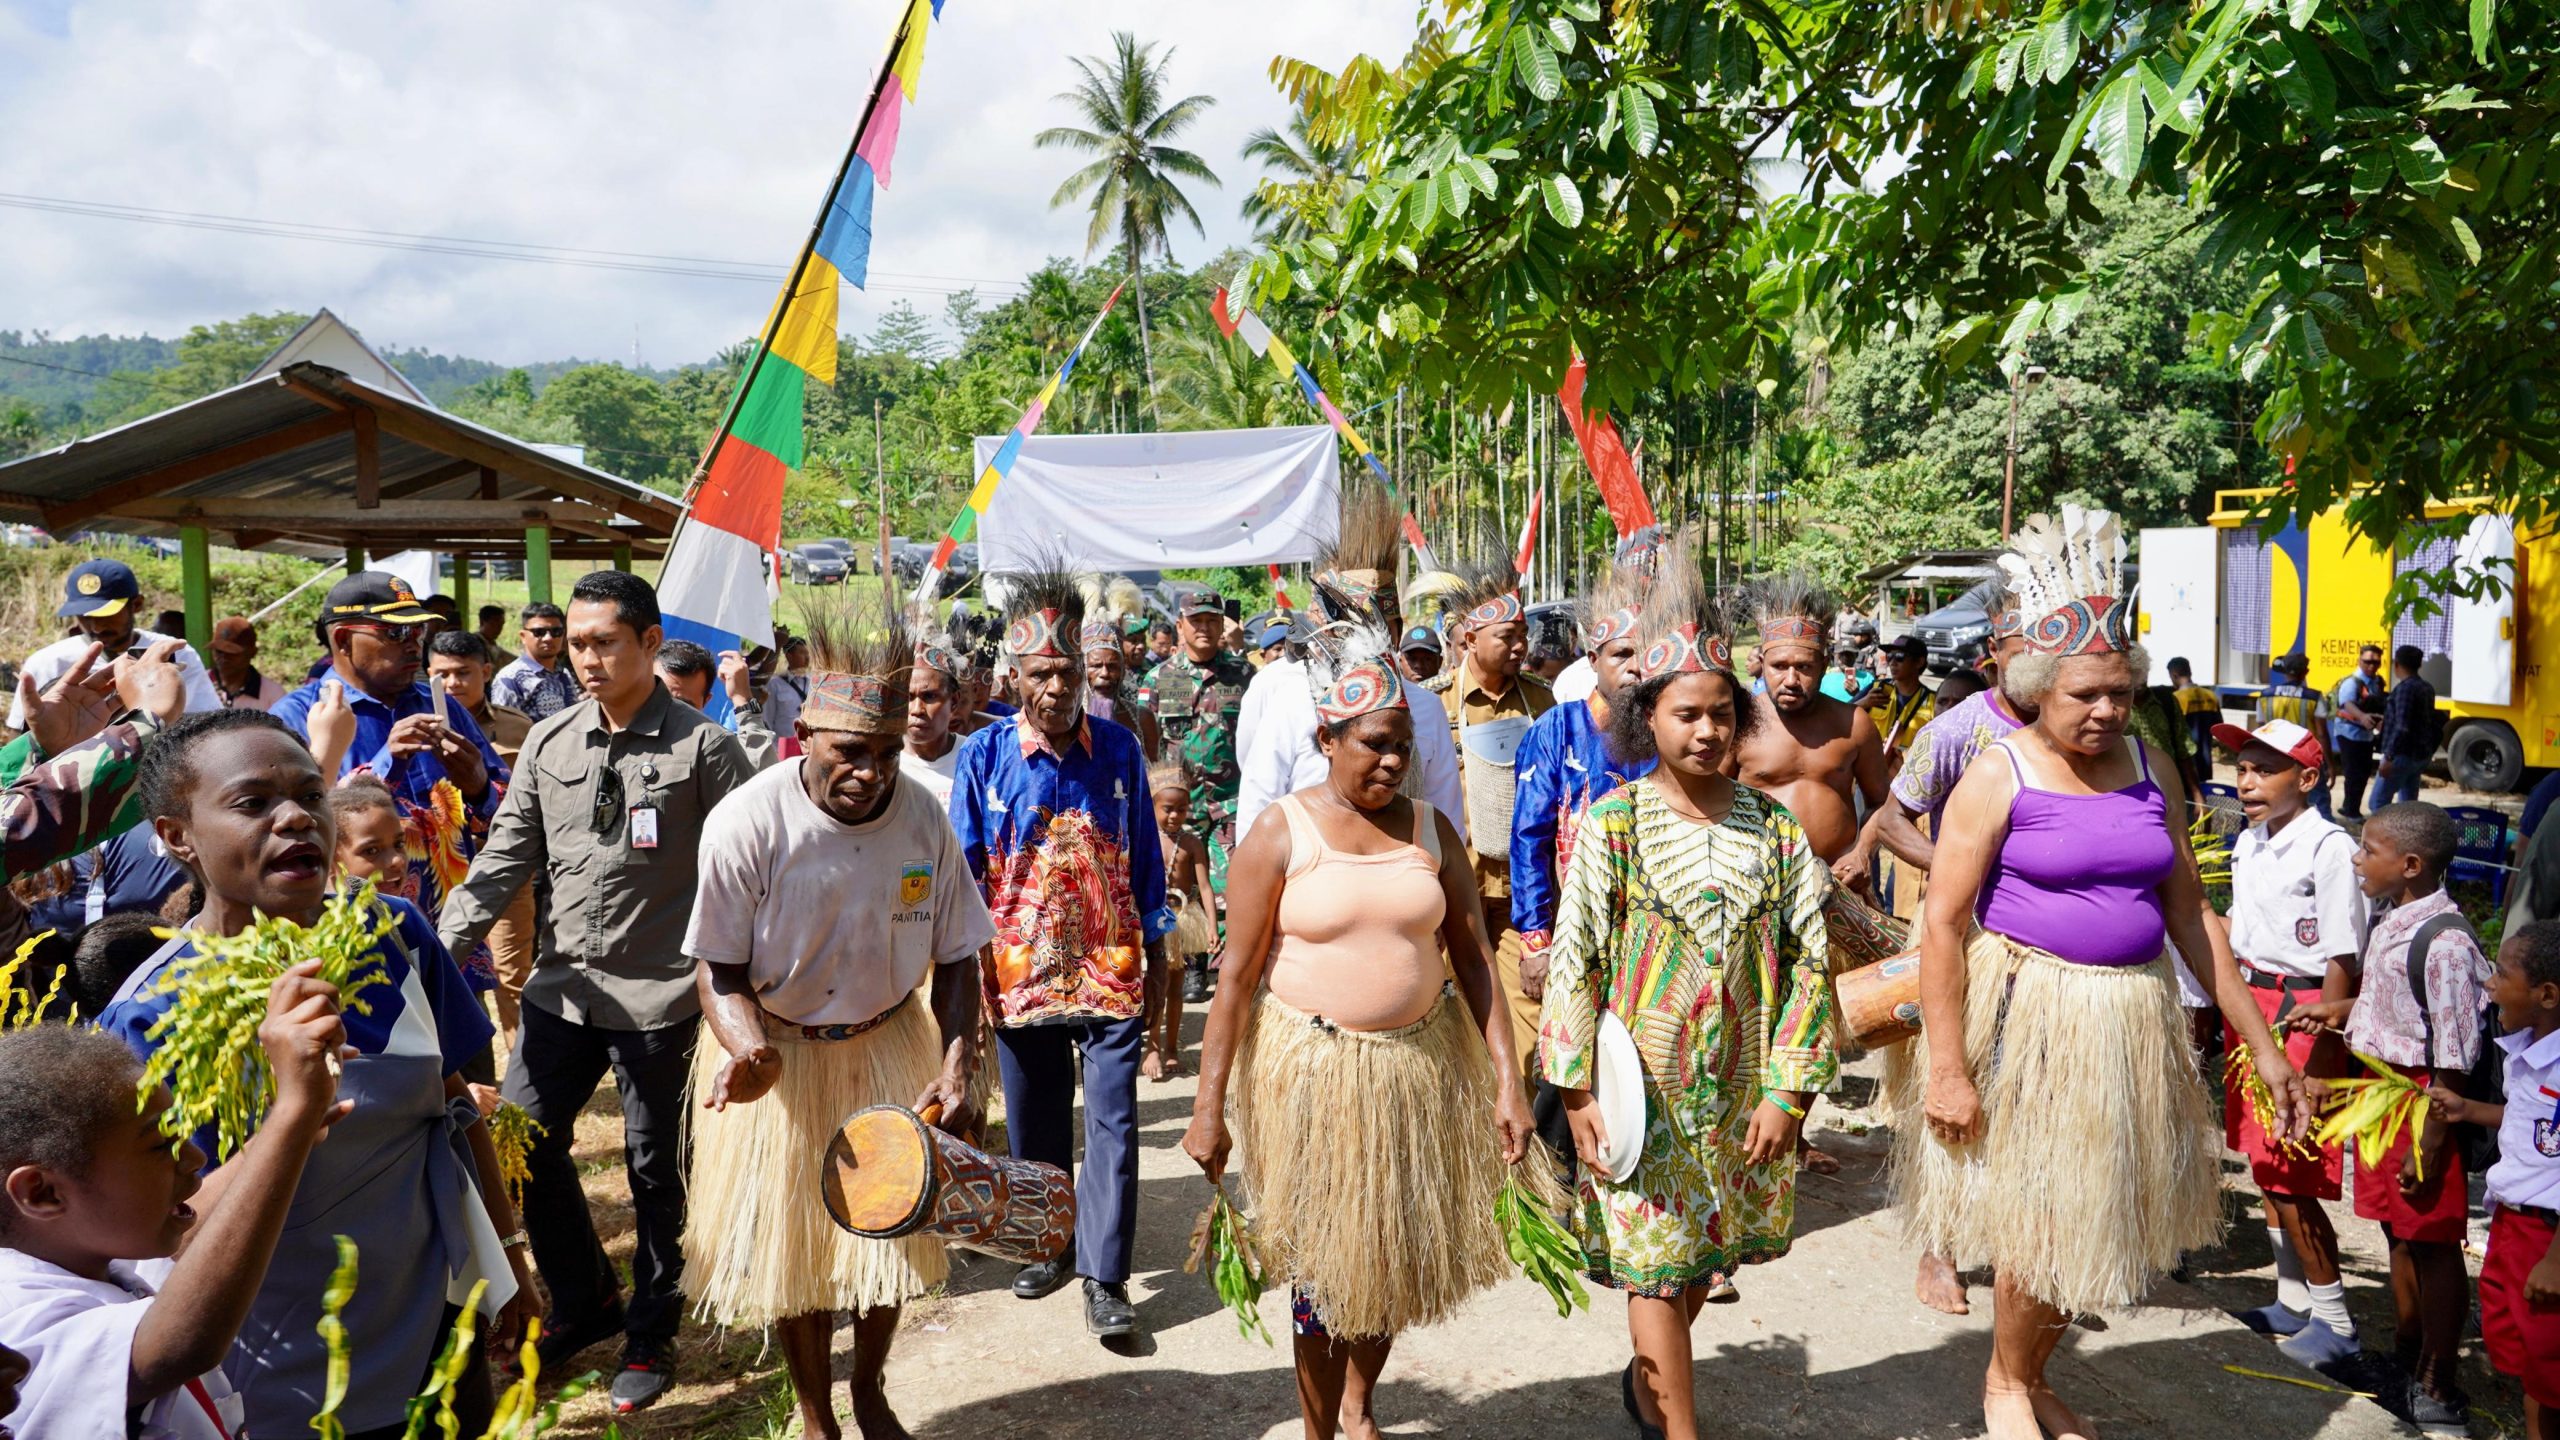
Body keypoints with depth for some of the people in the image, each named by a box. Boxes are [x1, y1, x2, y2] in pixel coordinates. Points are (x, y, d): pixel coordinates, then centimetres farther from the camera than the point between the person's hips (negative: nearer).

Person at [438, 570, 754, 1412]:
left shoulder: (701, 746, -8)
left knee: (655, 1170, 8)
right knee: (524, 1145, 9)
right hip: (562, 986, 5)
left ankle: (651, 1333, 27)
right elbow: (506, 857, 7)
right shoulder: (549, 743, 5)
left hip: (659, 993, -5)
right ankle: (585, 1302, 31)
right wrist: (447, 944, -3)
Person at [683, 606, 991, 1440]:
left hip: (889, 1051, 3)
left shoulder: (923, 819, -12)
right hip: (781, 1063, -3)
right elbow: (718, 966, -15)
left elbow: (954, 956, -3)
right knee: (796, 1246, 10)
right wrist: (745, 1042, -35)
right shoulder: (748, 823, -22)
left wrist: (956, 1064, -15)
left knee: (891, 1234, 13)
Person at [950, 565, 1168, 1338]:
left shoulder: (1118, 748, -2)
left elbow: (1145, 856, 6)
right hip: (1022, 972, 1)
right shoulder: (983, 756, -5)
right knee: (1034, 1122, 15)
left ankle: (1104, 1275, 8)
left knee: (1112, 1121, -2)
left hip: (1111, 968, -1)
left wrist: (1155, 948, 7)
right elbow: (964, 869, 2)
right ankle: (1052, 1246, 35)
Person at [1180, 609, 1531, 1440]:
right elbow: (1237, 974, -10)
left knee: (1398, 1252, 15)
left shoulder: (1430, 831, 2)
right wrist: (1208, 1109, -11)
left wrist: (1507, 1082, -3)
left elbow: (1474, 958, 2)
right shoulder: (1281, 833, -9)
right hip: (1313, 1070, -3)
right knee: (1325, 1263, 8)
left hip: (1421, 1064, 4)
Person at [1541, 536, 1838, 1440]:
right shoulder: (1612, 822, -8)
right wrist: (1576, 1091, -10)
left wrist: (1786, 1088, -4)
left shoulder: (1774, 825, -1)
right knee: (1654, 1260, 2)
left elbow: (1806, 962, 1)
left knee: (1703, 1251, 16)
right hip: (1646, 1077, -3)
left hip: (1740, 1082, 3)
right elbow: (1575, 961, -7)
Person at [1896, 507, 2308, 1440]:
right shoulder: (2000, 776, -11)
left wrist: (2262, 1045, 8)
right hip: (2030, 1013, -5)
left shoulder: (2150, 772, 4)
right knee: (2040, 1217, 4)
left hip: (2132, 1017, 5)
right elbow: (1941, 923, -13)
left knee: (2099, 1214, 14)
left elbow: (2189, 910, 9)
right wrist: (1947, 1067, -17)